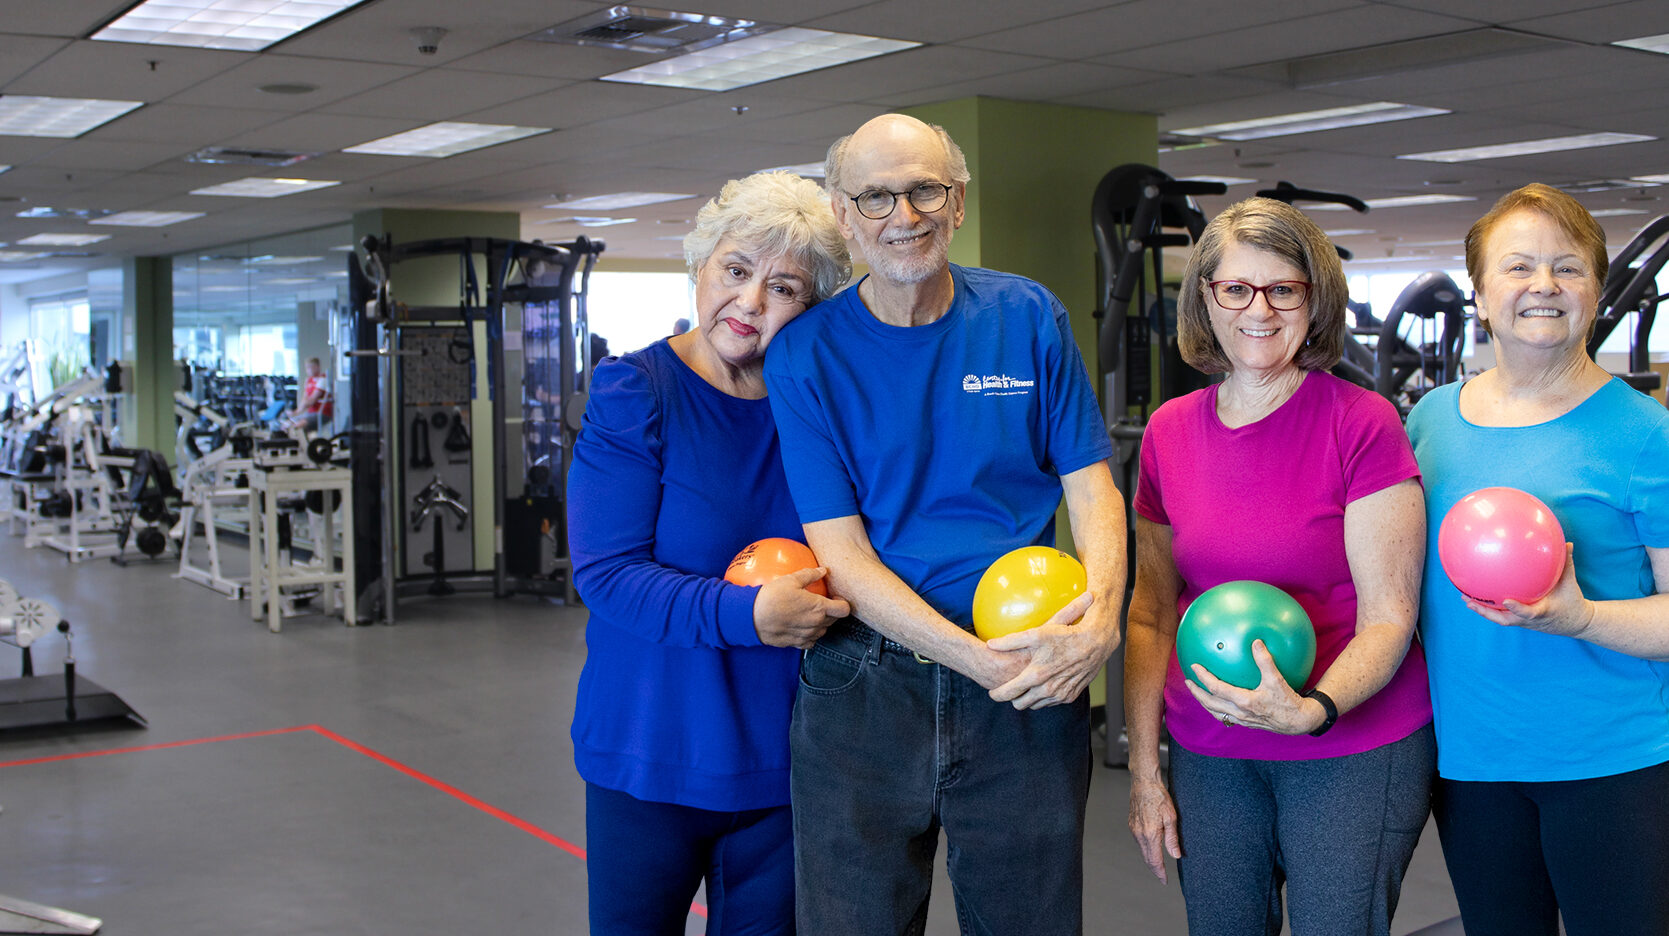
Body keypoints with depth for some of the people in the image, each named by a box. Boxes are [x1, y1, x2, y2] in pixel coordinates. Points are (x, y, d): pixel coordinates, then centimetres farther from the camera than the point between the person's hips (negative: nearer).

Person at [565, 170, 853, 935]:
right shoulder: (633, 393, -9)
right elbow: (605, 572, -17)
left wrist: (825, 604, -10)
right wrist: (746, 615, -28)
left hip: (781, 760, 3)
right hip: (651, 756, -3)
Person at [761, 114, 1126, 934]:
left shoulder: (1030, 318, 2)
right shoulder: (804, 354, -4)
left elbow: (1090, 486, 3)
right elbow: (841, 553, -8)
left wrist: (1102, 612, -18)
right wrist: (978, 659, -20)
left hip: (1036, 680, 2)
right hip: (863, 687, -1)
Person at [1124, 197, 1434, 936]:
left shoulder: (1361, 423, -9)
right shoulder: (1168, 432, 3)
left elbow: (1388, 618, -10)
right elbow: (1151, 612, 9)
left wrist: (1311, 708, -27)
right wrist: (1143, 770, 6)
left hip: (1354, 749, -3)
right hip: (1207, 755, 4)